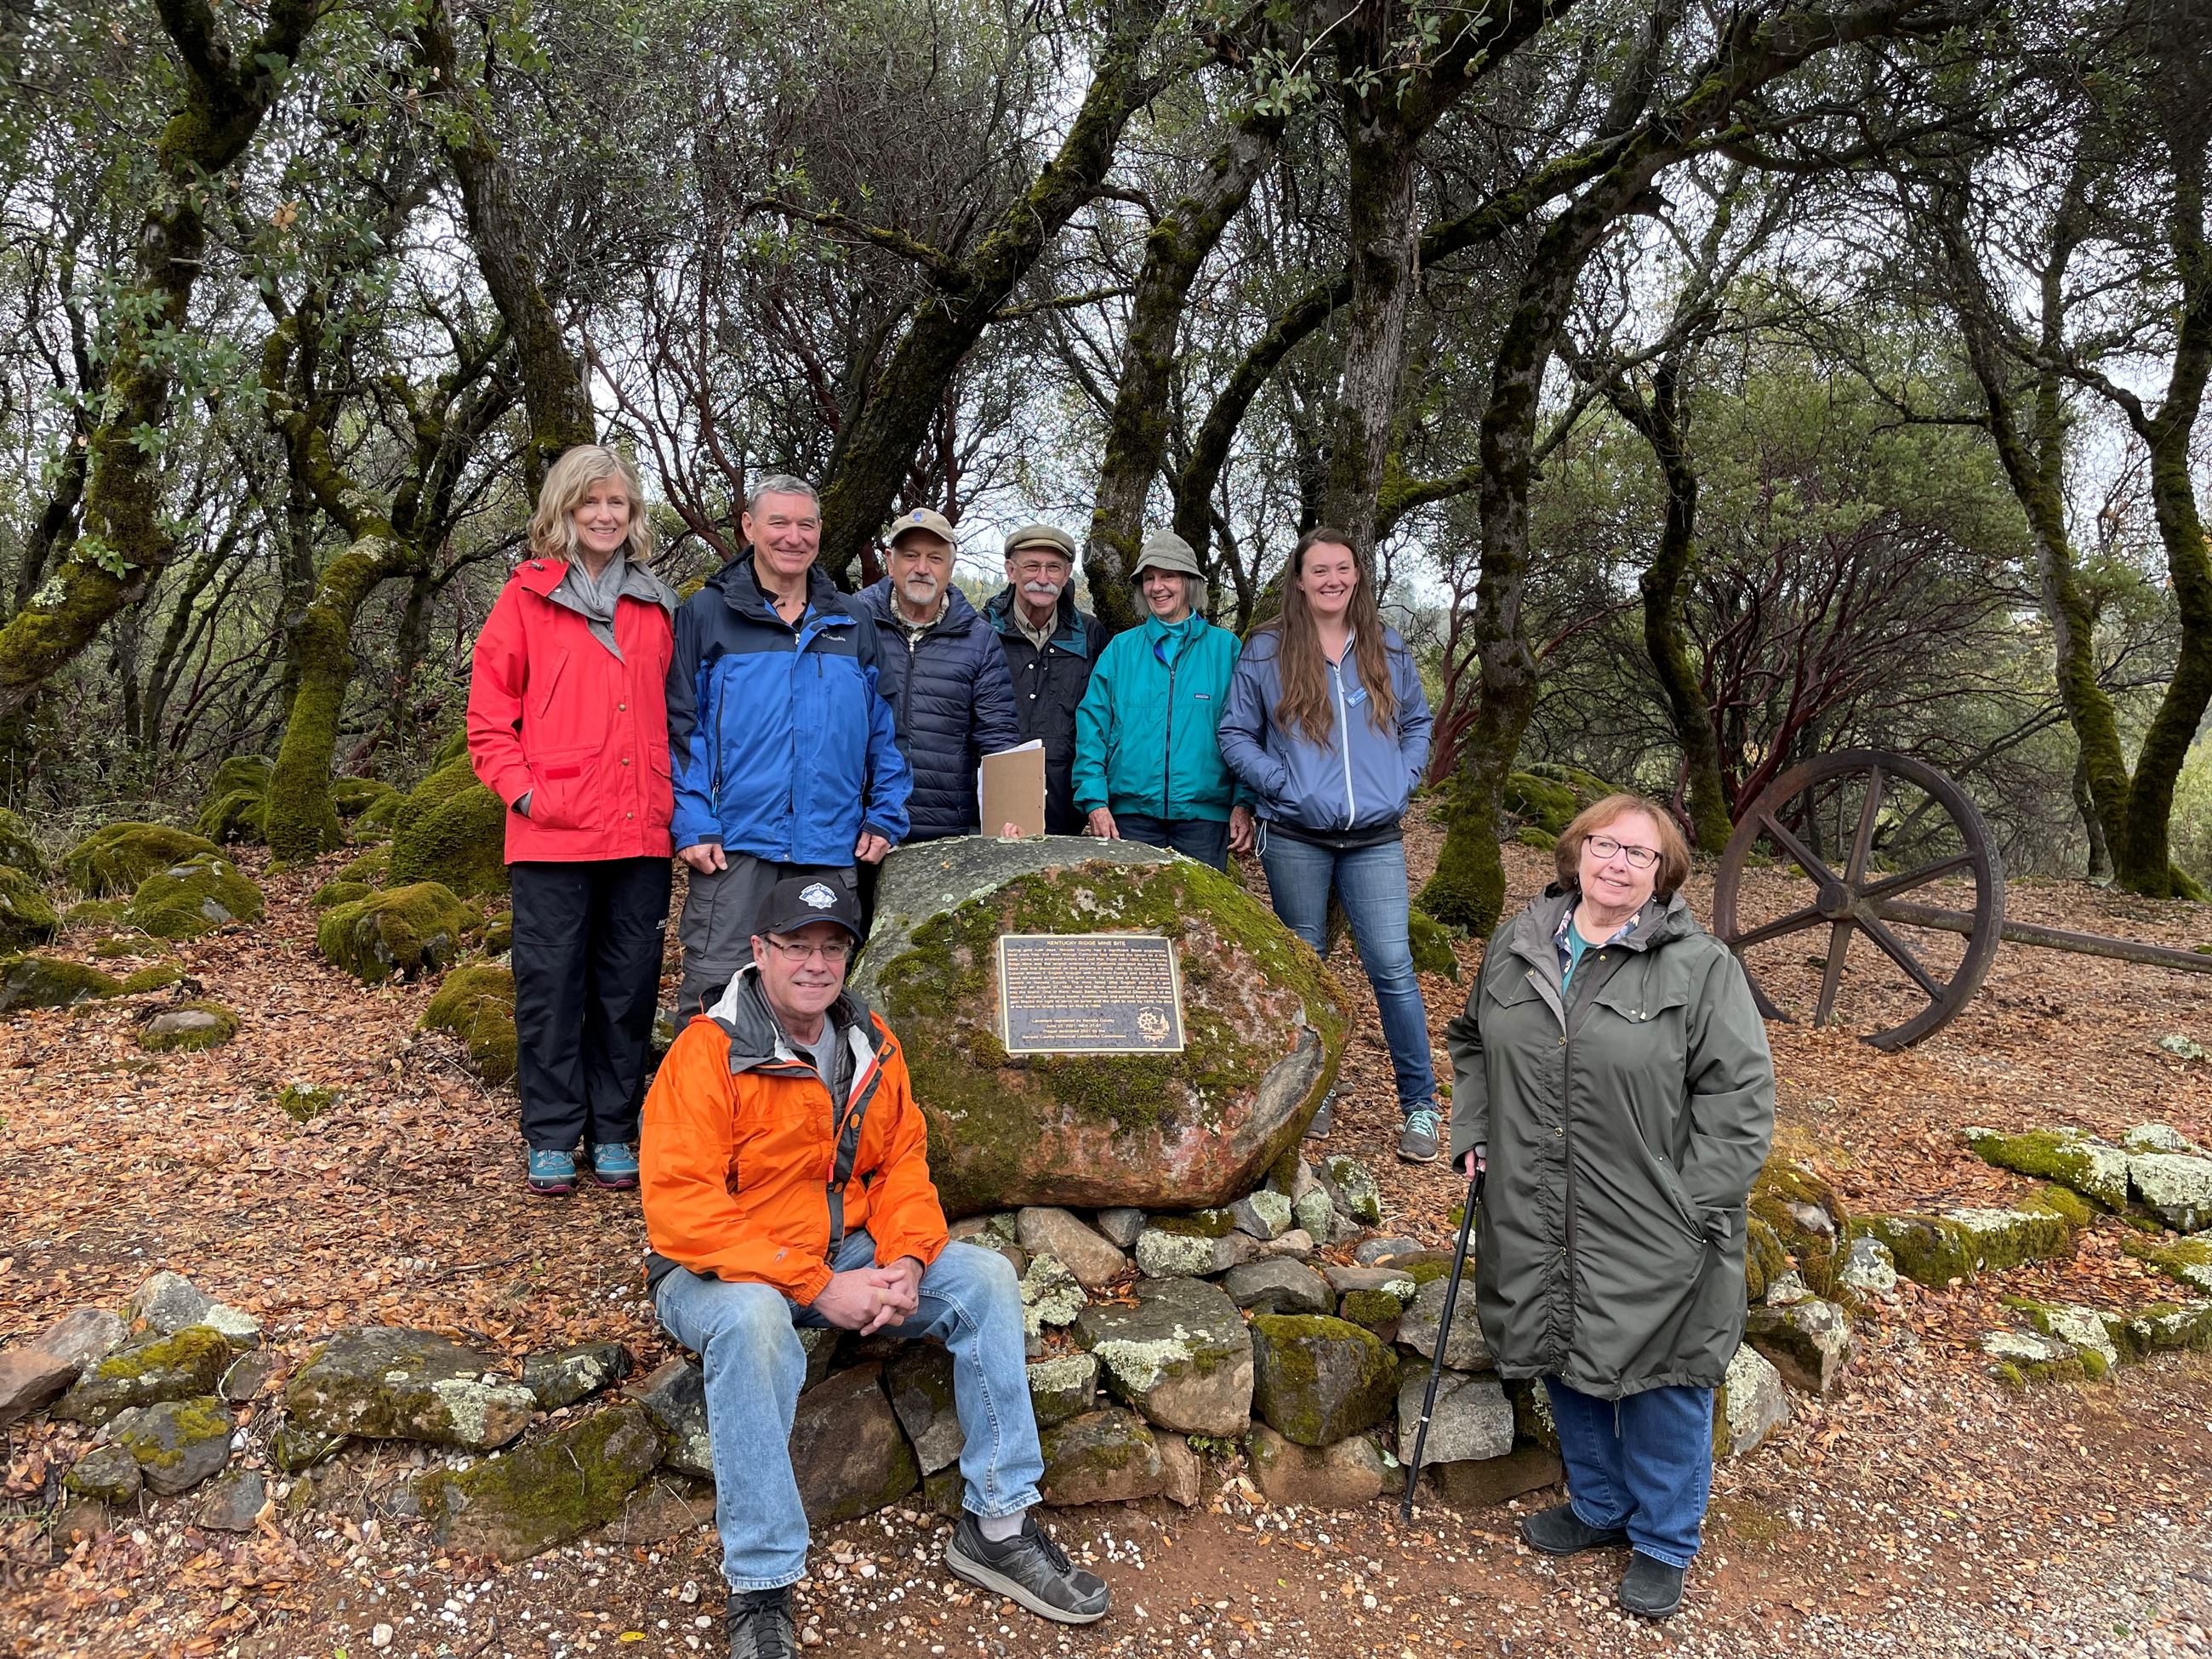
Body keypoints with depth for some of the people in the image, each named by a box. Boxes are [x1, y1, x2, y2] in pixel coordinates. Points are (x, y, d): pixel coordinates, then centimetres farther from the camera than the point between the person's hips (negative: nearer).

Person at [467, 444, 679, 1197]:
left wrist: (674, 799, 8)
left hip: (641, 831, 3)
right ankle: (551, 1139, 16)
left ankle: (614, 1132, 21)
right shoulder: (527, 596, 3)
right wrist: (523, 791, -9)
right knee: (551, 985, 3)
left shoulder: (655, 604, 14)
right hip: (554, 833, -3)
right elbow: (488, 716, 2)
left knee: (628, 987, 8)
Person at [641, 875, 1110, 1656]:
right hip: (721, 1271, -6)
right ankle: (760, 1592, -26)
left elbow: (902, 1165, 5)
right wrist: (817, 1289, -26)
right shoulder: (707, 1053, -18)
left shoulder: (871, 1044, 3)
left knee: (986, 1277, -11)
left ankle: (997, 1526, -2)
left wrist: (906, 1262, -16)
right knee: (754, 1321, -39)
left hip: (844, 1254, 6)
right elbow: (680, 1213, -24)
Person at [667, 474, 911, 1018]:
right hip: (733, 845, -3)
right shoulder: (706, 613, 4)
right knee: (713, 993, -4)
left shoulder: (853, 624, 15)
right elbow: (679, 726, -1)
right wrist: (692, 824, -10)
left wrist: (885, 818, 6)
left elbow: (883, 729, 16)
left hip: (832, 851, 4)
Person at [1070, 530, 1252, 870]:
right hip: (1131, 812, 1)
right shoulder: (1121, 649, 8)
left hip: (1204, 813, -1)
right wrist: (1094, 799, -7)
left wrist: (1244, 804, -6)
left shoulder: (1225, 648, 5)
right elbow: (1092, 726, 4)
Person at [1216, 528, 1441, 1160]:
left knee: (1392, 965, -6)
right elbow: (1235, 734, 1)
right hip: (1296, 837, -1)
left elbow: (1417, 722, 18)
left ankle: (1420, 1106, 6)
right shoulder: (1266, 651, 0)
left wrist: (1402, 781, 2)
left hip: (1375, 839, 1)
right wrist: (1284, 786, -10)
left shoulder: (1387, 649, 9)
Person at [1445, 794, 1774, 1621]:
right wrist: (1472, 1133, 8)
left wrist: (1696, 1209, -14)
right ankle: (1599, 1506, 42)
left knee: (1660, 1386, 9)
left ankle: (1663, 1543, 31)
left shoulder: (1700, 966, -11)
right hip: (1538, 1227, 5)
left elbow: (1740, 1093, -11)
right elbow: (1472, 1042, 18)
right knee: (1568, 1367, 19)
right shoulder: (1516, 946, 4)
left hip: (1652, 1237, -4)